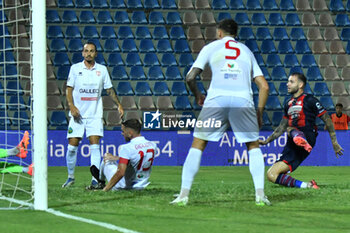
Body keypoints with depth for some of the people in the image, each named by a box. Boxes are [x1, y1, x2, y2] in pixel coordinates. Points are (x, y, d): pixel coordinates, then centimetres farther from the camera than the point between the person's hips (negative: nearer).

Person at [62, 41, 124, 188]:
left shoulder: (102, 70, 6)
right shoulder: (75, 68, 2)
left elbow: (109, 90, 13)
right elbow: (69, 89, 2)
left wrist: (119, 105, 4)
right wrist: (71, 106, -13)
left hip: (95, 114, 0)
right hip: (77, 114, 0)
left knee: (95, 146, -9)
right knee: (72, 146, -1)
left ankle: (95, 179, -9)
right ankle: (71, 177, 15)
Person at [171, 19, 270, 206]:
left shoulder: (211, 48, 19)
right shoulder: (246, 51, 25)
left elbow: (190, 78, 11)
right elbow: (264, 87, 18)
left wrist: (198, 96, 29)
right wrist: (259, 114, 25)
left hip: (217, 99, -1)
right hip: (243, 100, 1)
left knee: (197, 145, 8)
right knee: (253, 146, 17)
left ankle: (184, 194, 3)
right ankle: (260, 194, 5)